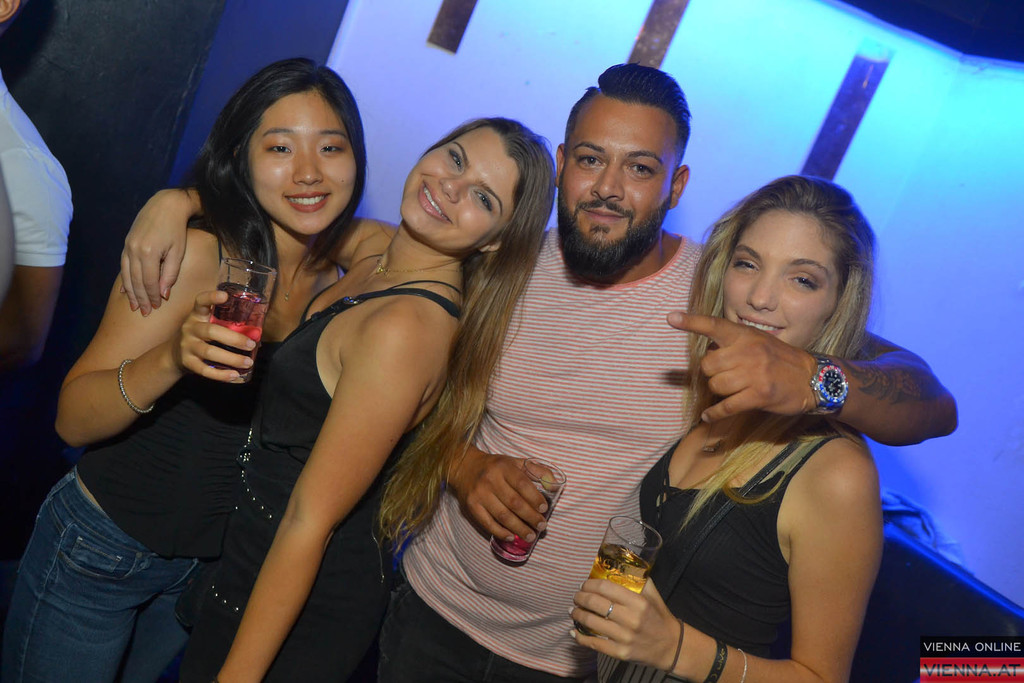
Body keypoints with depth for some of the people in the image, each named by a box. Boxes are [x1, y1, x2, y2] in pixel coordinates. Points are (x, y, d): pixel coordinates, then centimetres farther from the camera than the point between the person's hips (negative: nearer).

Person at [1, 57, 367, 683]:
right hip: (100, 552, -4)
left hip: (210, 568, 4)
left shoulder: (344, 284, -5)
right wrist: (171, 360, -37)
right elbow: (72, 420, -20)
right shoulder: (197, 256, -20)